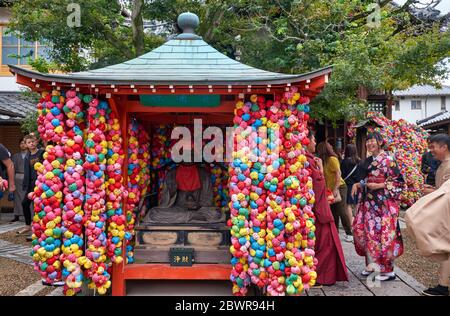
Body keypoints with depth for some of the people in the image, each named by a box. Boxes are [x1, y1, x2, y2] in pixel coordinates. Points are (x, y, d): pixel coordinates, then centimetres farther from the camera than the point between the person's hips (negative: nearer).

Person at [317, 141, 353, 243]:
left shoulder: (332, 159, -13)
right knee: (333, 212, 10)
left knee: (341, 211, -5)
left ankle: (349, 234, 4)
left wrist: (335, 189, -22)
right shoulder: (325, 160, 11)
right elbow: (326, 175, 10)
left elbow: (338, 174, -18)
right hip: (331, 189, 8)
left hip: (339, 187, -8)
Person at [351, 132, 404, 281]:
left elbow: (399, 182, -10)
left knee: (383, 234, -4)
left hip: (383, 203, -7)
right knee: (366, 231, 6)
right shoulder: (368, 161, 13)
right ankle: (371, 263, 20)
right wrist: (357, 185, 2)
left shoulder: (388, 160, -8)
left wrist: (380, 185, -18)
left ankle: (388, 270, 8)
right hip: (369, 203, 7)